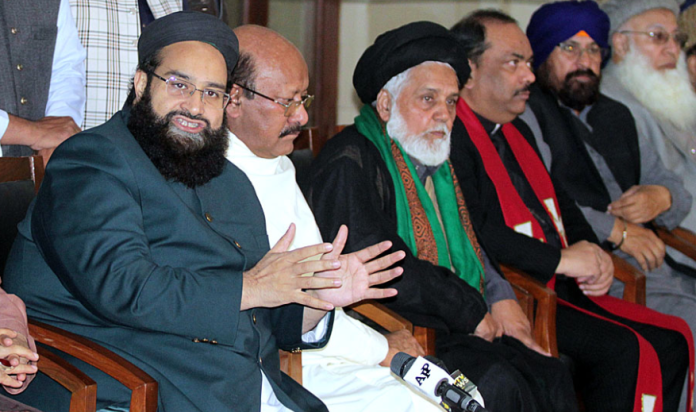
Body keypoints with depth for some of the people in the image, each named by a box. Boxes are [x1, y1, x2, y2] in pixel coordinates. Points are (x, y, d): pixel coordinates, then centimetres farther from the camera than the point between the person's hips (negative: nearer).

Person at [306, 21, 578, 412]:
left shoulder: (437, 160, 18)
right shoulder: (349, 163, -10)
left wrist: (499, 296, 5)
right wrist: (471, 310, -12)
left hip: (459, 330, 8)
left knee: (553, 376, -11)